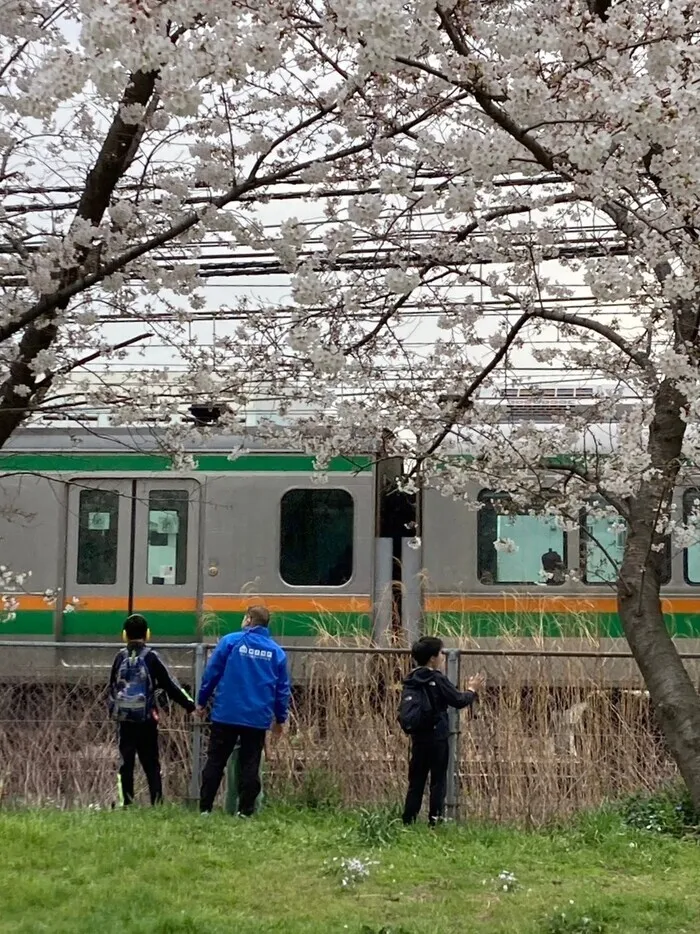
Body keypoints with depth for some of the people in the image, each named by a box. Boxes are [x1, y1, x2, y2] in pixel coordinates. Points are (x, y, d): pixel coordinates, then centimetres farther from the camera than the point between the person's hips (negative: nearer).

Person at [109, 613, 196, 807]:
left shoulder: (120, 657, 3)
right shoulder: (151, 657, -6)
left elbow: (112, 686, 9)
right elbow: (169, 684, -5)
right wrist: (190, 704, 0)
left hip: (124, 718, 2)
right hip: (146, 718, -2)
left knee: (126, 763, 6)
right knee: (151, 764, 5)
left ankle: (125, 803, 1)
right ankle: (157, 803, -1)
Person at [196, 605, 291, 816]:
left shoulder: (231, 641, -3)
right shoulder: (276, 651, 5)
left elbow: (211, 673, -3)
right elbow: (283, 688, 7)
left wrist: (202, 702, 7)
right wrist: (280, 718, 17)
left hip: (226, 714, -2)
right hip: (258, 719, 2)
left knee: (215, 762, 7)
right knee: (250, 766, 8)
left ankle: (205, 808, 8)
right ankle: (245, 811, 7)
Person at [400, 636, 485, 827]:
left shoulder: (410, 681, 4)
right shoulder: (437, 679, -13)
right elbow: (458, 701, -9)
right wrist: (472, 690, 11)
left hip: (418, 738, 5)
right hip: (437, 738, -5)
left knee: (416, 781, 11)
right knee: (438, 780, 4)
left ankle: (408, 820, 11)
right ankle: (435, 819, 5)